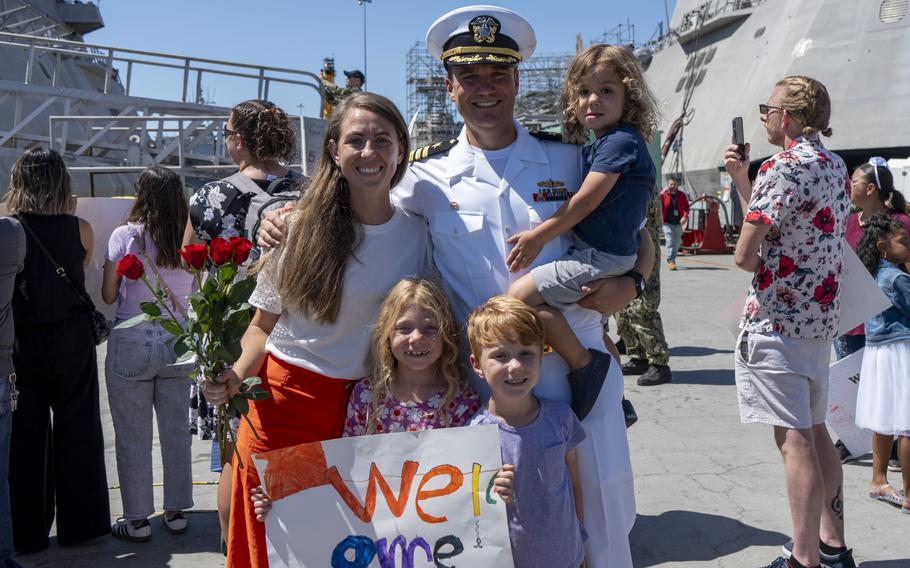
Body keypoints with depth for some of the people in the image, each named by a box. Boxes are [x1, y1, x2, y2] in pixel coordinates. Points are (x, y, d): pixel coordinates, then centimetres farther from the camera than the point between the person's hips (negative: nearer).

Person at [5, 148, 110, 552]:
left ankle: (28, 532, 21)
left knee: (25, 433, 12)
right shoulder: (80, 229, -9)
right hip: (72, 340, 0)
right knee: (76, 428, 12)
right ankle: (79, 523, 22)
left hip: (22, 341, 0)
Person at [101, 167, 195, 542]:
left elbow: (109, 296, -3)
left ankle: (137, 520, 16)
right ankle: (176, 513, 23)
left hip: (132, 344, -3)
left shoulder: (125, 236, -8)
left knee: (132, 437, 8)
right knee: (176, 431, 13)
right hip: (176, 343, 3)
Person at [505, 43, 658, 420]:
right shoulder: (599, 145, 16)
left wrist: (538, 236, -15)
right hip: (597, 252, 11)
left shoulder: (620, 141, -15)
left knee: (520, 295, -17)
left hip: (601, 259, -11)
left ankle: (584, 364, -9)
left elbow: (587, 200, -20)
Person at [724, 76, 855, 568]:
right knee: (815, 433, 16)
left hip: (776, 320, -9)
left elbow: (744, 255, -18)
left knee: (794, 441, -4)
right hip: (820, 316, 9)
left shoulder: (781, 168, -16)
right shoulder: (834, 165, 12)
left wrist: (758, 262, 3)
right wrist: (741, 179, 14)